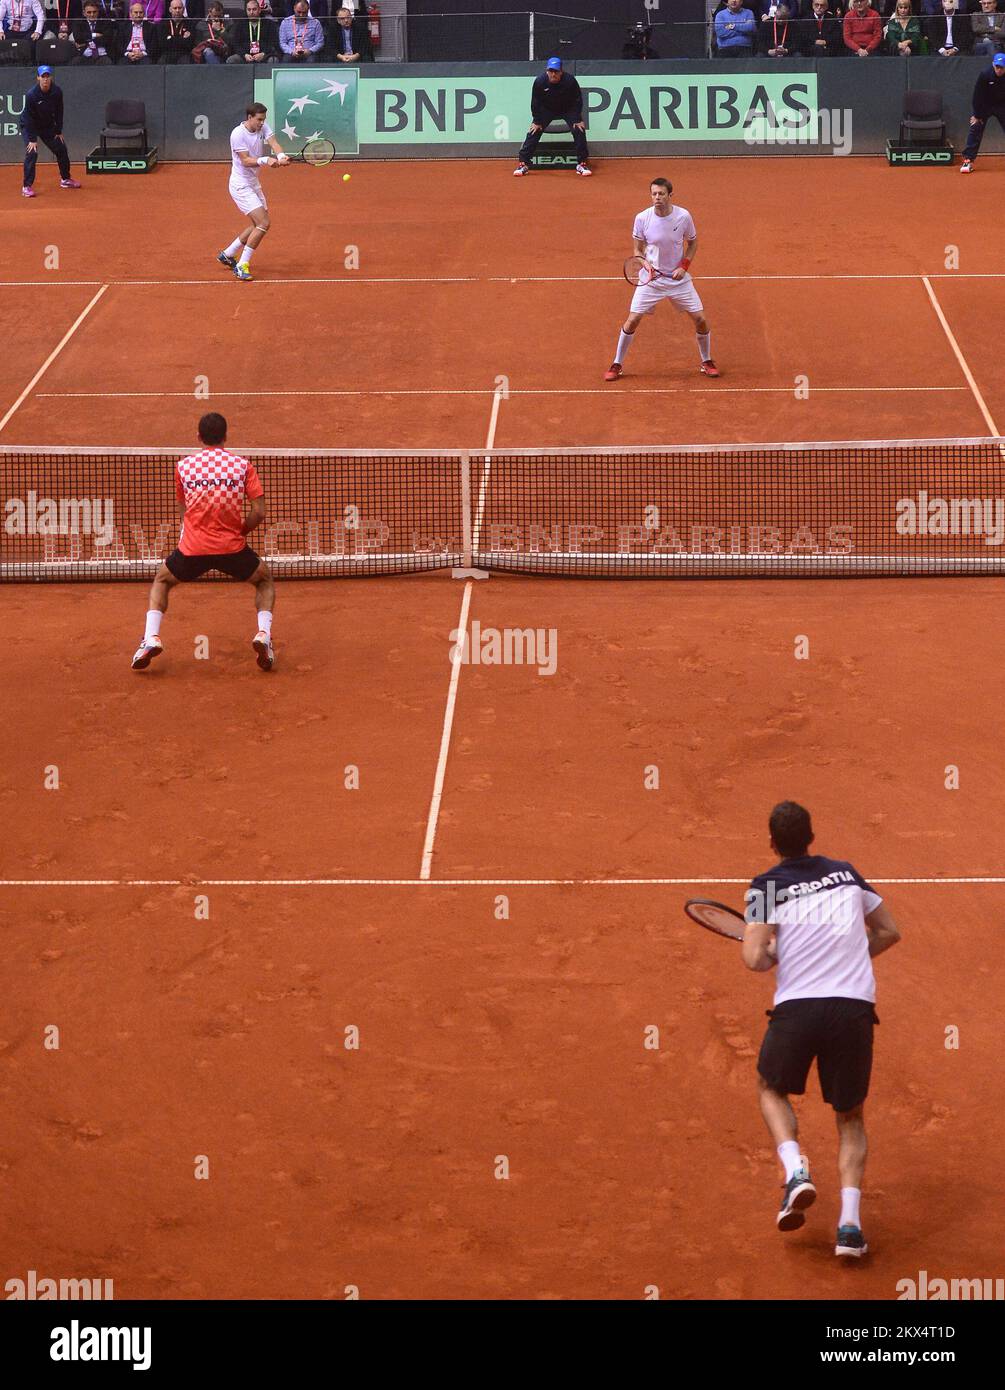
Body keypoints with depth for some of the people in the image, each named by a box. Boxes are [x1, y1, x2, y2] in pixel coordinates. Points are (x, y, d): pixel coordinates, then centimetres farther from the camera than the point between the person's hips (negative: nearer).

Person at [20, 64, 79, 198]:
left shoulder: (57, 92, -14)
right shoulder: (32, 95, -28)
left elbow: (59, 112, 0)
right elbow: (29, 118, -24)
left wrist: (59, 131, 0)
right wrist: (32, 140, -26)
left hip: (48, 126, 5)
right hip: (29, 127, -5)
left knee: (61, 149, 9)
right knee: (32, 152, -21)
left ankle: (65, 179, 30)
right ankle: (27, 186, -16)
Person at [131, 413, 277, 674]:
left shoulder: (184, 466, 5)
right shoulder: (243, 465, 1)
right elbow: (259, 512, -4)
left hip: (193, 548, 1)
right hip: (232, 547, -1)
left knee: (162, 581, 28)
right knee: (265, 579, 27)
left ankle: (151, 638, 6)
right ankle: (264, 634, 3)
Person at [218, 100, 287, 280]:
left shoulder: (263, 128, 1)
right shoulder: (238, 134, -20)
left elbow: (273, 143, -14)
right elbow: (246, 161, -24)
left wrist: (281, 156, -35)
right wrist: (266, 160, -39)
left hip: (253, 184, 9)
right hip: (241, 186, -9)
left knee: (258, 225, 16)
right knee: (263, 224, -17)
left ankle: (227, 255, 30)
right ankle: (241, 266, -11)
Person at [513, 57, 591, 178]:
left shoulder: (570, 81, -27)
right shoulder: (539, 81, -25)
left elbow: (577, 100, -15)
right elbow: (535, 103, -12)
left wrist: (578, 120, -17)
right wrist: (537, 121, -11)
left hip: (568, 109, -1)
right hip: (546, 109, 1)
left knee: (579, 130, -16)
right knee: (534, 131, -11)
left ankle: (583, 163, -5)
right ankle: (523, 163, -4)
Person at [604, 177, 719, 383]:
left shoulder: (684, 216, -11)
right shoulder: (642, 218, -12)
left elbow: (692, 243, 6)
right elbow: (638, 250, 0)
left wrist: (684, 266, -9)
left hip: (678, 278, 1)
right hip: (651, 278, -1)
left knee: (700, 319, -3)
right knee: (632, 320, -7)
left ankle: (706, 362, 20)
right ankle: (616, 365, 9)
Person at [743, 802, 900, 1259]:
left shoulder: (766, 887, 0)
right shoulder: (846, 873, 12)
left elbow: (755, 958, -9)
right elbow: (889, 932, 20)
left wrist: (775, 953, 12)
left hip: (797, 1007, -2)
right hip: (855, 1006, 2)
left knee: (772, 1089, 26)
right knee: (851, 1118, 17)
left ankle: (794, 1168, -1)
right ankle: (850, 1219, -2)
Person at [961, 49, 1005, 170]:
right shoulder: (985, 75, -24)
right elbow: (978, 96, -16)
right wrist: (977, 115, -12)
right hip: (985, 105, -1)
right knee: (975, 129, -9)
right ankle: (968, 160, -6)